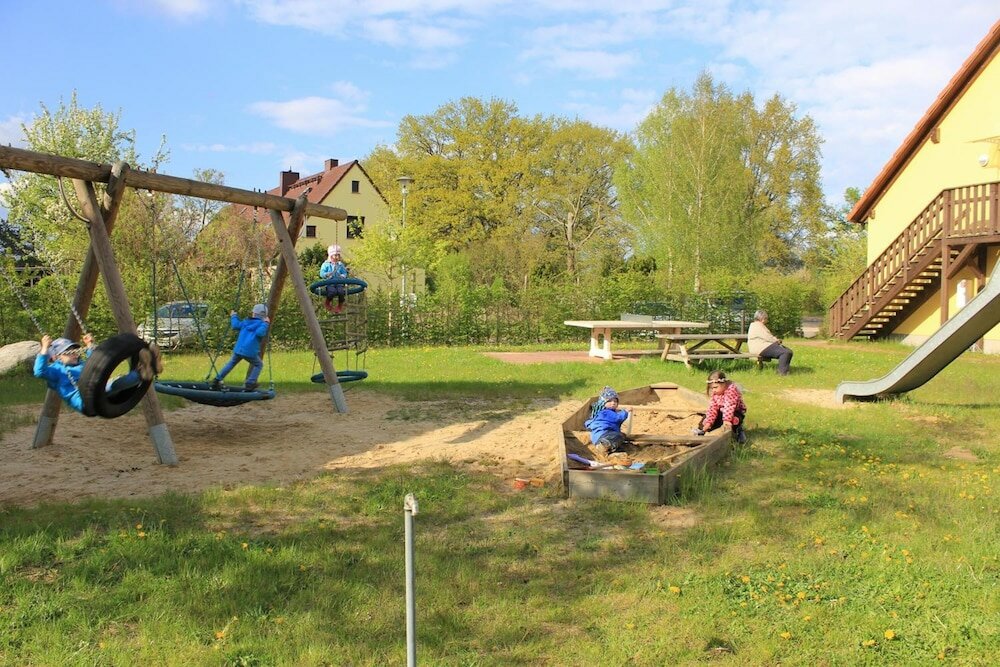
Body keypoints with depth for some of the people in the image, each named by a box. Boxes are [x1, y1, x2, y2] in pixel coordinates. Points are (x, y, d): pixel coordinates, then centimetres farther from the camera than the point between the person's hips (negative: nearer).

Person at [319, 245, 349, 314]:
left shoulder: (340, 264, 14)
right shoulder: (326, 264, 5)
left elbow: (344, 273, 12)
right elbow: (321, 274, -4)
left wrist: (342, 276, -12)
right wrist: (328, 274, -21)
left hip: (339, 283, 2)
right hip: (329, 283, -2)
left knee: (341, 291, -30)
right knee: (333, 291, -35)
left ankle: (340, 307, -3)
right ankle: (327, 304, -4)